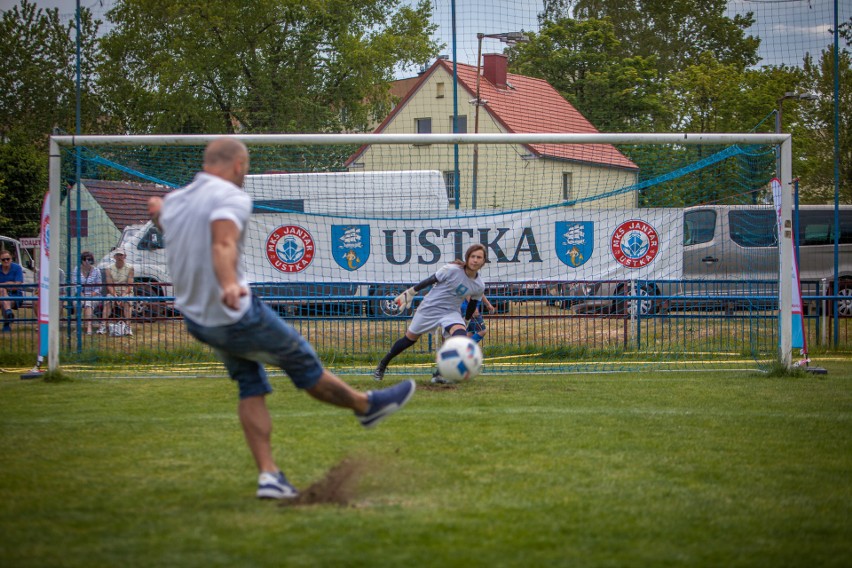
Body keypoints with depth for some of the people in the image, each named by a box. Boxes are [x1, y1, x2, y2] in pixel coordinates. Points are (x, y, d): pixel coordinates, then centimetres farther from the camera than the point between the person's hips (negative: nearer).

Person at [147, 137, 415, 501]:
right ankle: (367, 405, 31)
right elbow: (223, 245, -40)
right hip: (237, 316, -8)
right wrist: (229, 285, -57)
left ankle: (268, 474, 7)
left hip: (196, 319, 8)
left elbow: (164, 223, 34)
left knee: (251, 387, 15)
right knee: (304, 364, 12)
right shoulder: (231, 198, -19)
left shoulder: (173, 202, 7)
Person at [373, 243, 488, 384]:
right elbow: (430, 281, -9)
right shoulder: (452, 270, -19)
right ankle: (382, 365, 35)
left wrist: (466, 320, 22)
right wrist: (410, 292, -4)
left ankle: (439, 374, -11)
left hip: (451, 313, 2)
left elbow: (472, 305, 12)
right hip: (429, 308, -2)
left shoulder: (479, 287, -6)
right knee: (410, 339, 10)